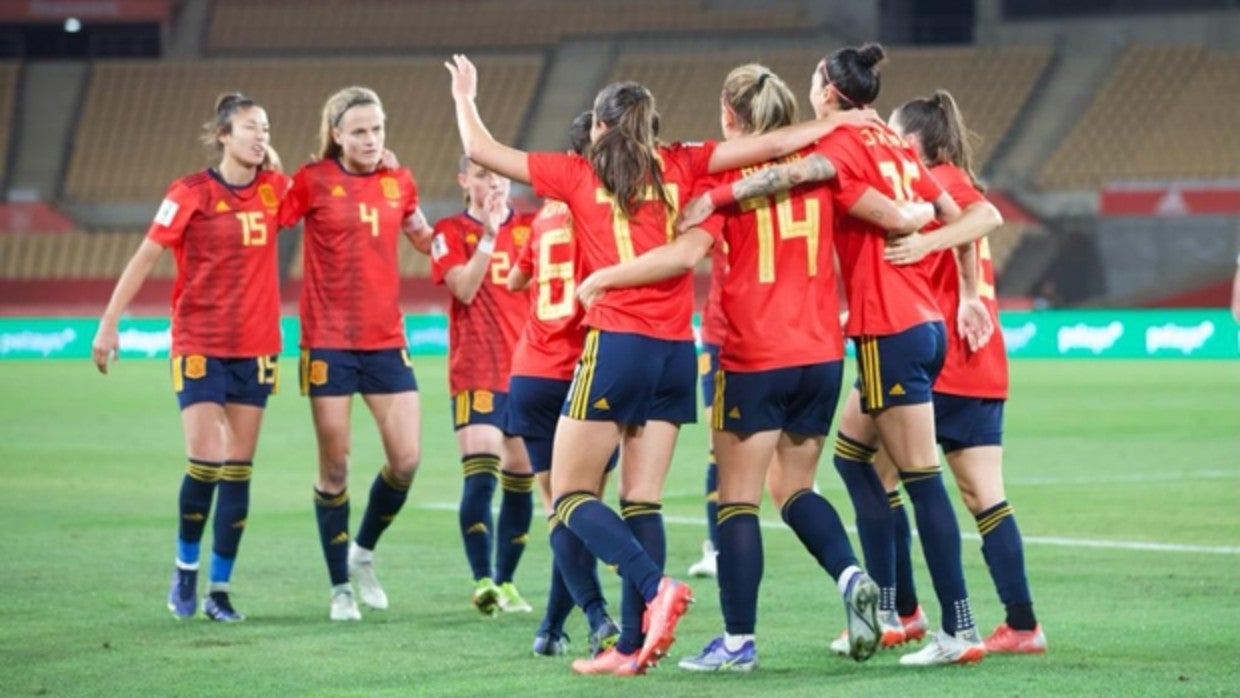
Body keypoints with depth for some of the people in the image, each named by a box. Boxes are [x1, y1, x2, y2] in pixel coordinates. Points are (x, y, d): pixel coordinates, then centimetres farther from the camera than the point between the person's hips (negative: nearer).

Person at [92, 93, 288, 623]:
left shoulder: (274, 188, 4)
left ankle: (220, 589, 12)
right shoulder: (192, 194, -8)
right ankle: (186, 568, 11)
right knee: (205, 460, -13)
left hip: (256, 349, 4)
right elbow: (145, 257, -7)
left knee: (238, 470, 4)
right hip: (199, 345, -4)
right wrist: (109, 321, -13)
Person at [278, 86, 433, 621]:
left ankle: (363, 552, 23)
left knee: (406, 460, -3)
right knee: (335, 467, 0)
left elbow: (425, 239, 24)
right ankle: (341, 587, 12)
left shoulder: (399, 183, 8)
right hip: (328, 342, -4)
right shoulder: (313, 181, -5)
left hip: (386, 340, 4)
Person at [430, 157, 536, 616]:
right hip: (476, 372, -4)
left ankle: (505, 582, 16)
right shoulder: (451, 231, 3)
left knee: (520, 481, 5)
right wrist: (488, 234, -18)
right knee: (481, 474, -17)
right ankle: (483, 581, -23)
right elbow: (464, 288, -12)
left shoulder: (531, 227, 11)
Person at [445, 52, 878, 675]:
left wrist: (464, 97, 26)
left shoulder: (578, 174, 3)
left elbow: (481, 151, 8)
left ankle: (655, 586, -19)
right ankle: (632, 646, 4)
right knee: (641, 500, 7)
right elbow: (769, 146, 6)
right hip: (676, 350, 5)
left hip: (616, 345, -4)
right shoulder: (678, 167, 9)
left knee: (571, 494, 2)